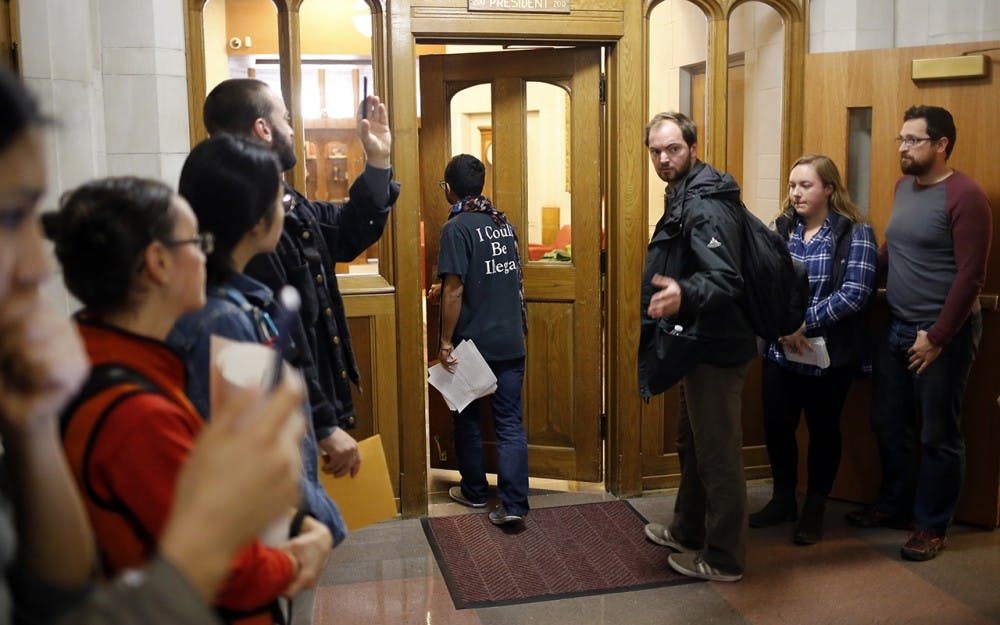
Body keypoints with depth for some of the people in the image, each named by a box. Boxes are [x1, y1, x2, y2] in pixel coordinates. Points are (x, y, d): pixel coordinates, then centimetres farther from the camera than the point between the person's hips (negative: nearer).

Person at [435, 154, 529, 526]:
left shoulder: (457, 228, -12)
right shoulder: (504, 223, 8)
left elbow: (454, 290, -18)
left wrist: (445, 342, -13)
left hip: (473, 342, -5)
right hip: (511, 342, 5)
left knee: (466, 418, 14)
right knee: (510, 423, 3)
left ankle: (474, 491, 26)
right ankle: (513, 504, -2)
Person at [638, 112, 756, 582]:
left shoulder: (706, 205, -20)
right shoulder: (683, 196, 12)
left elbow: (725, 279, -31)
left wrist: (683, 294, -48)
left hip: (715, 347, -11)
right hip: (698, 342, 11)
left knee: (717, 454, 0)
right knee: (691, 443, 22)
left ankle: (724, 559, 13)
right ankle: (687, 532, 38)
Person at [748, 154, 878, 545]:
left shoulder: (855, 233, -7)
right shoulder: (779, 229, 5)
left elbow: (854, 293, -17)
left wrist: (803, 321, -20)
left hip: (830, 355, -3)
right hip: (780, 352, 4)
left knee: (823, 430, 10)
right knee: (776, 426, 9)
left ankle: (814, 510, 27)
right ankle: (783, 500, 31)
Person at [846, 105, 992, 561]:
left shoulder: (964, 196, -15)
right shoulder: (904, 186, 9)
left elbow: (970, 275, -17)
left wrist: (937, 337, -17)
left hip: (943, 333, -7)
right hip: (897, 328, 7)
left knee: (938, 435, 6)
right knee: (888, 423, 15)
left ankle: (932, 526, 20)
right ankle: (893, 505, 33)